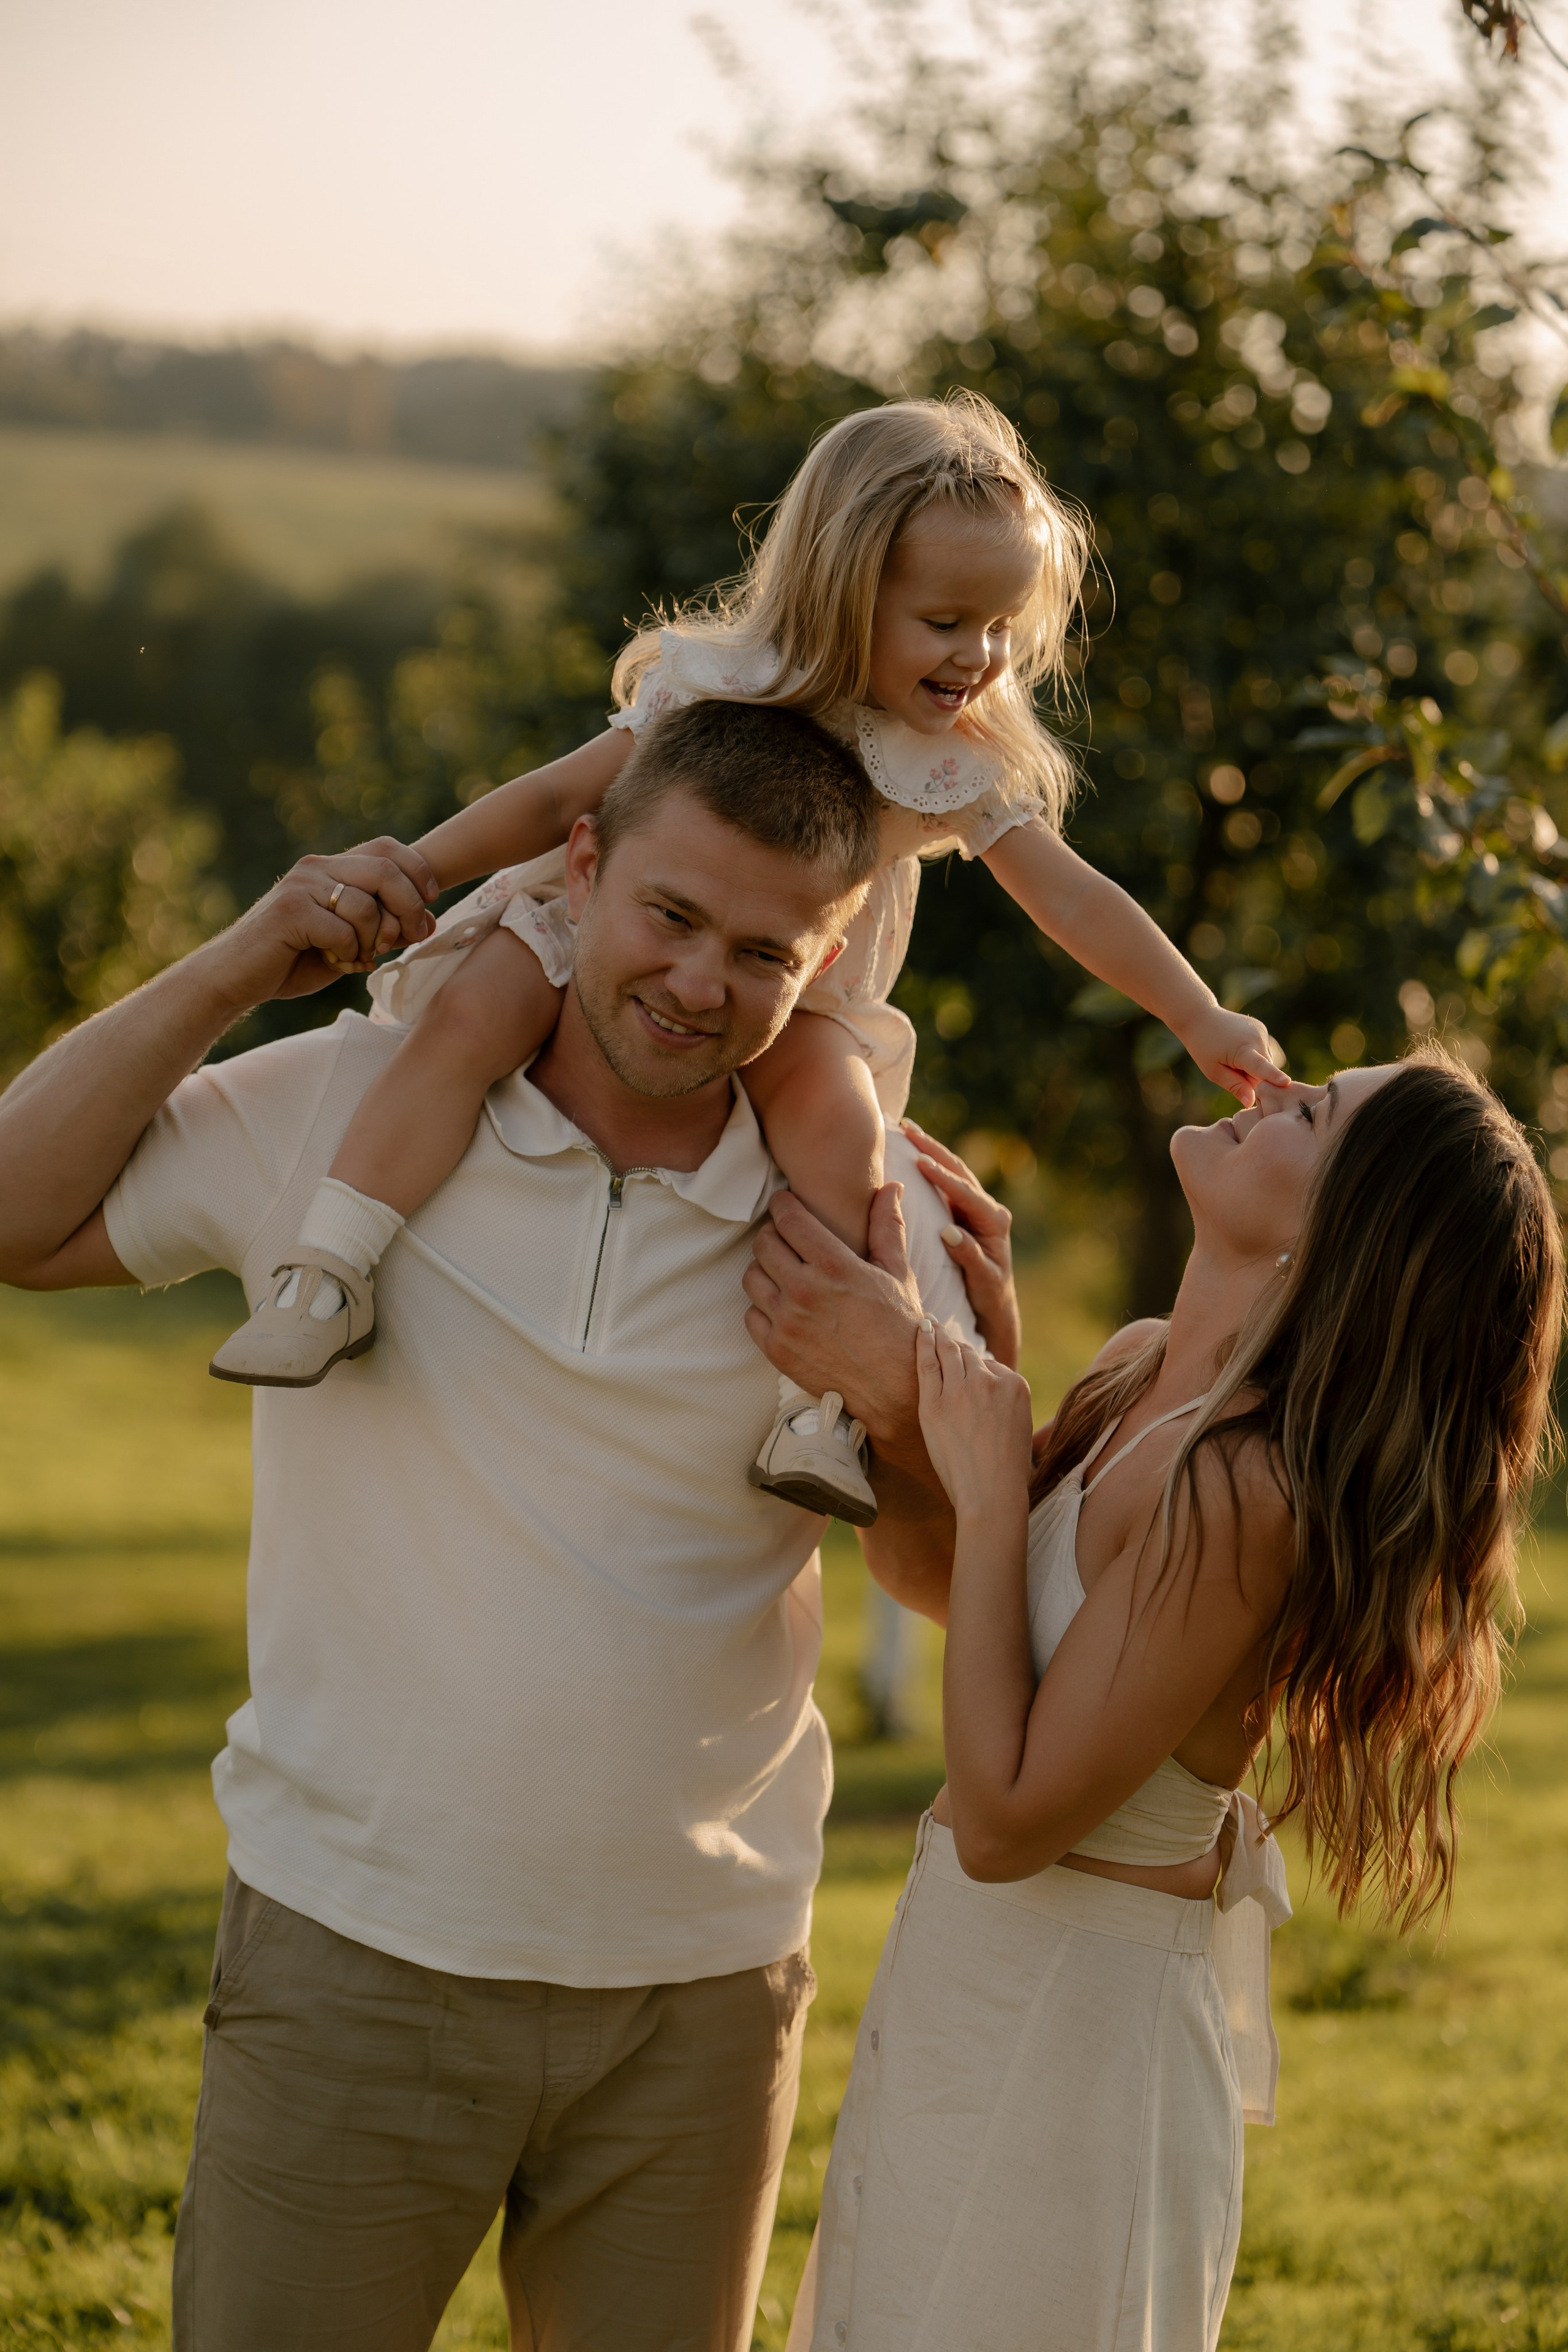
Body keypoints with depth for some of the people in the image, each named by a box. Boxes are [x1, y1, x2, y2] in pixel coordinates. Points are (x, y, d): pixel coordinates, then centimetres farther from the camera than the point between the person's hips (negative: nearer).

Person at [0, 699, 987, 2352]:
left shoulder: (855, 1211, -1)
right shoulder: (347, 1106, -5)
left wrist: (905, 1389, -19)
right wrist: (231, 972, -10)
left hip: (699, 1990, 2)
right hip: (358, 1953, -2)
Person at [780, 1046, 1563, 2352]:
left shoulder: (1242, 1490, -28)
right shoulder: (1139, 1375, -1)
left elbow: (1006, 1821, -26)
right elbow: (946, 1582, 18)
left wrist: (991, 1494, -20)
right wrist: (975, 1319, 6)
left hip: (1067, 2035, -9)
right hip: (972, 1993, 9)